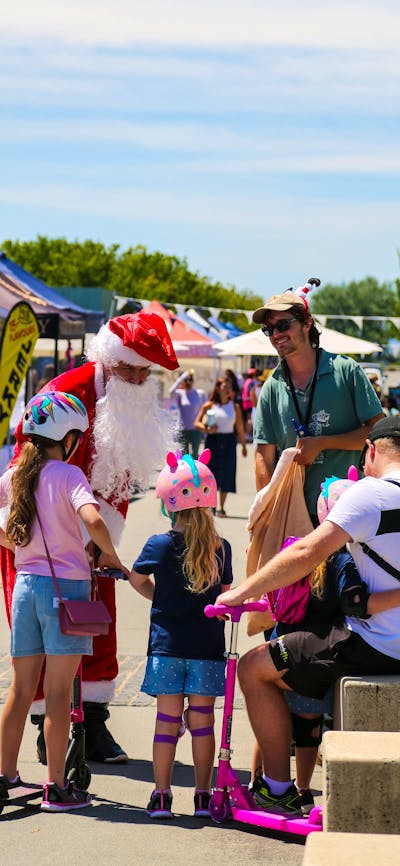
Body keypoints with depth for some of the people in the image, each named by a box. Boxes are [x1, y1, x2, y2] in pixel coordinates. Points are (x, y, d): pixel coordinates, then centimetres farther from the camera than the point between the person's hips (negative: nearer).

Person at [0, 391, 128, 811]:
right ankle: (56, 786, 5)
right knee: (58, 693, 1)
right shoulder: (68, 475, -11)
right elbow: (93, 520, -27)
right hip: (65, 586, -5)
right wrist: (111, 558, -12)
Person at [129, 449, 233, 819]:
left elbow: (137, 579, 11)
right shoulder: (221, 548, -4)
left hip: (167, 645, 0)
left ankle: (161, 795, 7)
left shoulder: (158, 545, -6)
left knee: (167, 720, 5)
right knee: (202, 720, 7)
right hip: (208, 646, 1)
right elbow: (225, 595, 4)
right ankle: (203, 796, 10)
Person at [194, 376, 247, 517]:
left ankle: (221, 508, 5)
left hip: (228, 442, 1)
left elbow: (240, 428, 9)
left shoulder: (235, 407, 5)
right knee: (211, 472, 1)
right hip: (212, 441, -1)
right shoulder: (209, 406, 2)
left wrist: (244, 446, 8)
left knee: (226, 475, -3)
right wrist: (207, 429, -16)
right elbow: (197, 422, 2)